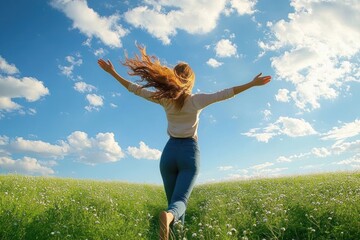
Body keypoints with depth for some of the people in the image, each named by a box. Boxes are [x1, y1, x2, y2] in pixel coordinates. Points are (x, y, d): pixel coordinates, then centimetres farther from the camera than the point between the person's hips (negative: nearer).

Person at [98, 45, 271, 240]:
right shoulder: (197, 100, -3)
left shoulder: (165, 99, 1)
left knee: (172, 199, 13)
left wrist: (112, 72, 13)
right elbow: (226, 93, -4)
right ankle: (168, 216, -47)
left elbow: (135, 88, 4)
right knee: (180, 201, -13)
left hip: (170, 151, 2)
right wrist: (252, 83, 2)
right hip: (189, 152, -2)